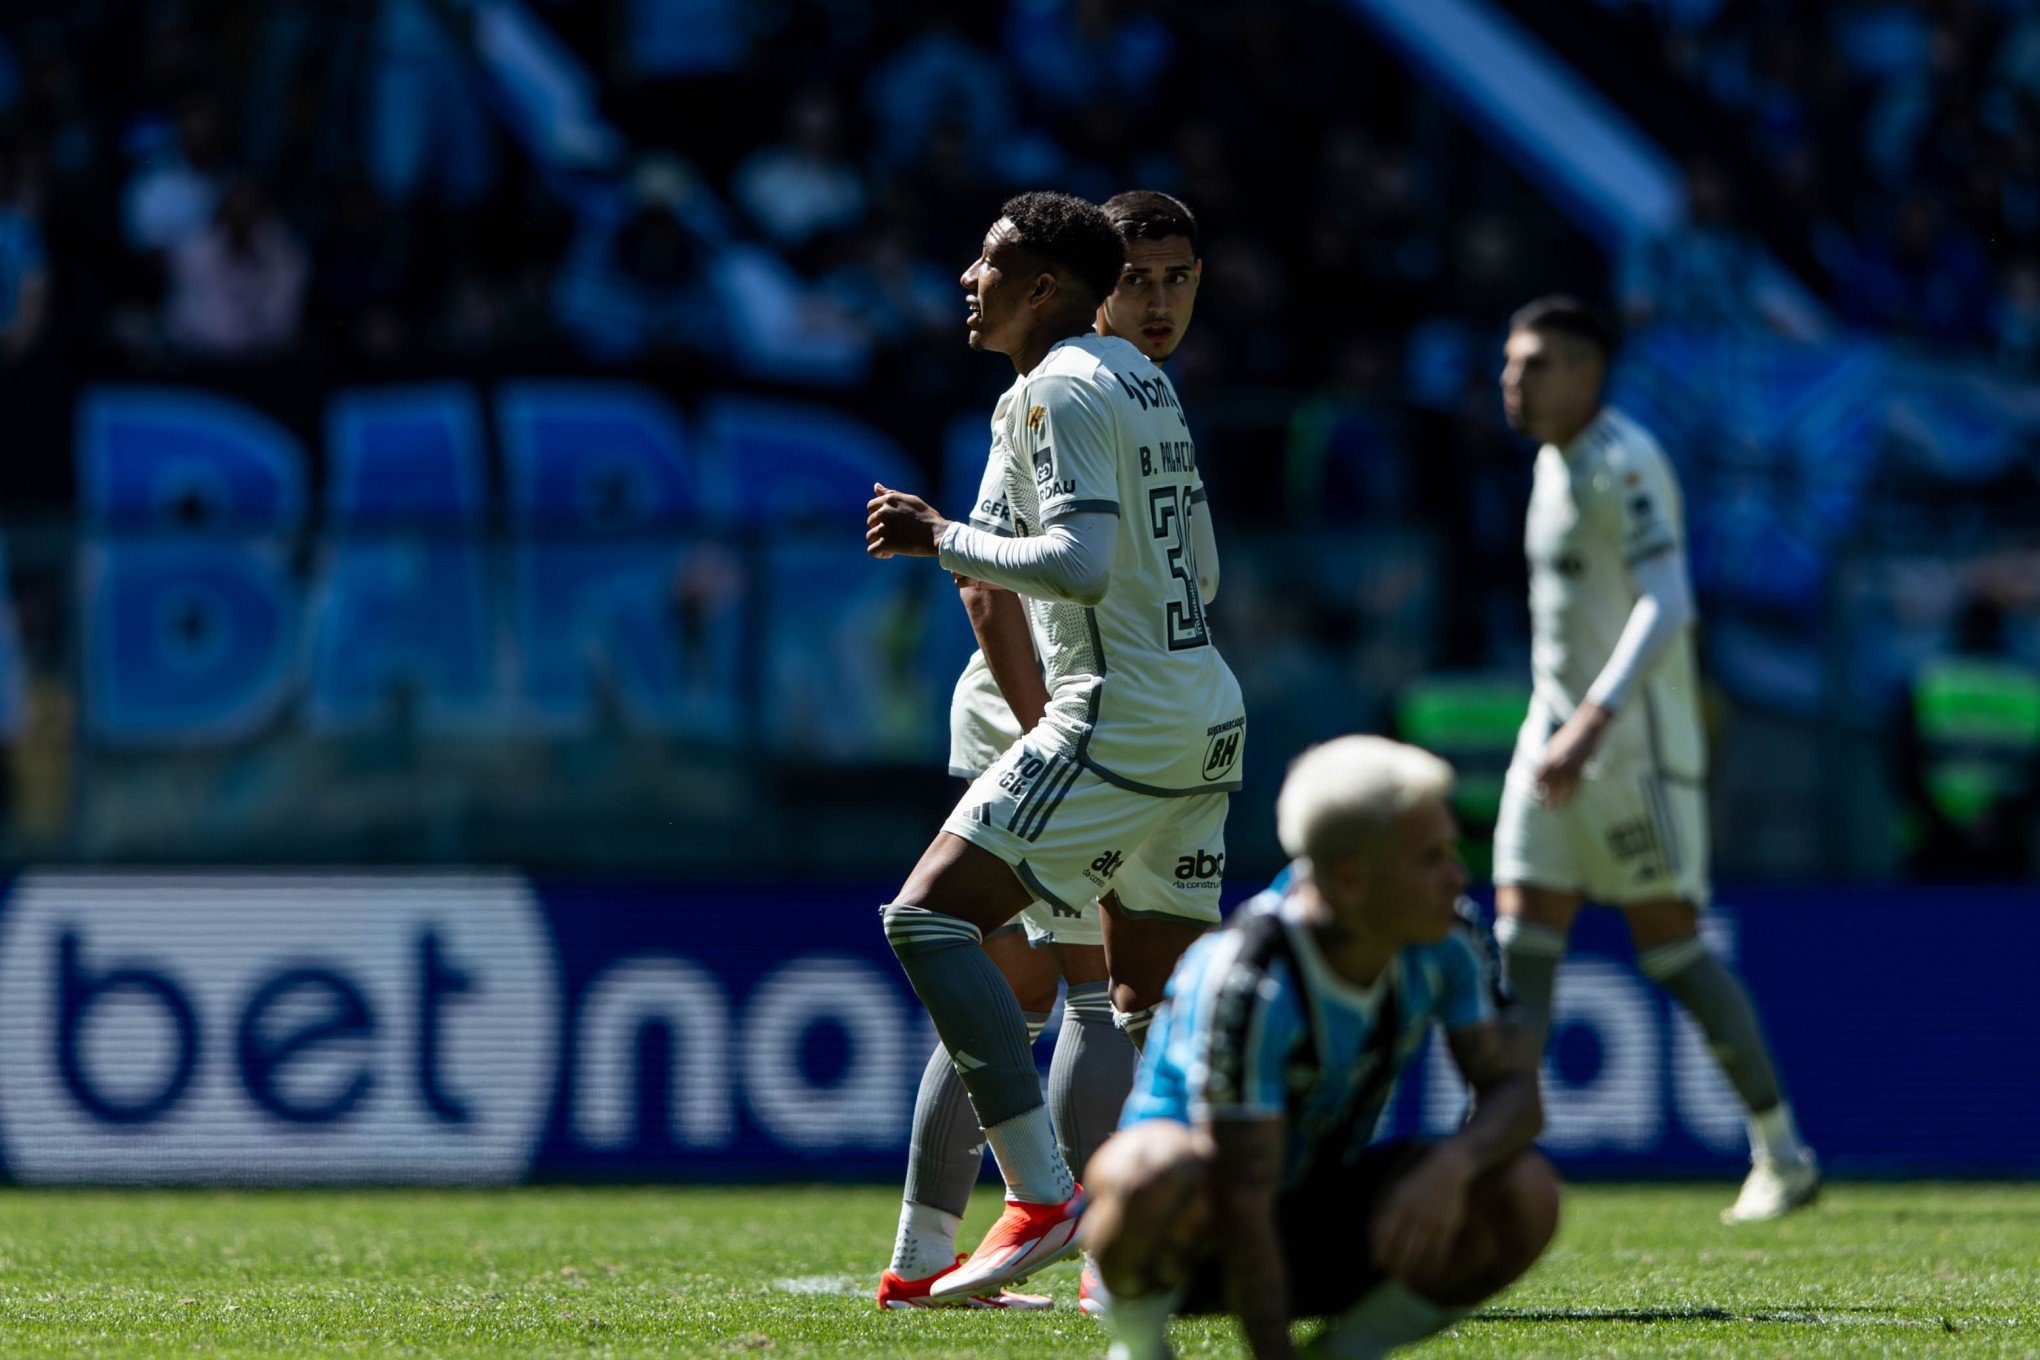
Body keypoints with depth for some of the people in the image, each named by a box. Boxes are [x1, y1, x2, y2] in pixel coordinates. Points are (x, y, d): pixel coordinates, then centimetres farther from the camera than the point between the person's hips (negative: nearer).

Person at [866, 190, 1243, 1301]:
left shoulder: (1058, 389, -11)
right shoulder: (1144, 382, 18)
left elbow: (1082, 566, -23)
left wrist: (939, 540, -13)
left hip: (1120, 720, -10)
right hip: (1206, 716, 10)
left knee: (926, 918, -14)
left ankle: (1043, 1199, -23)